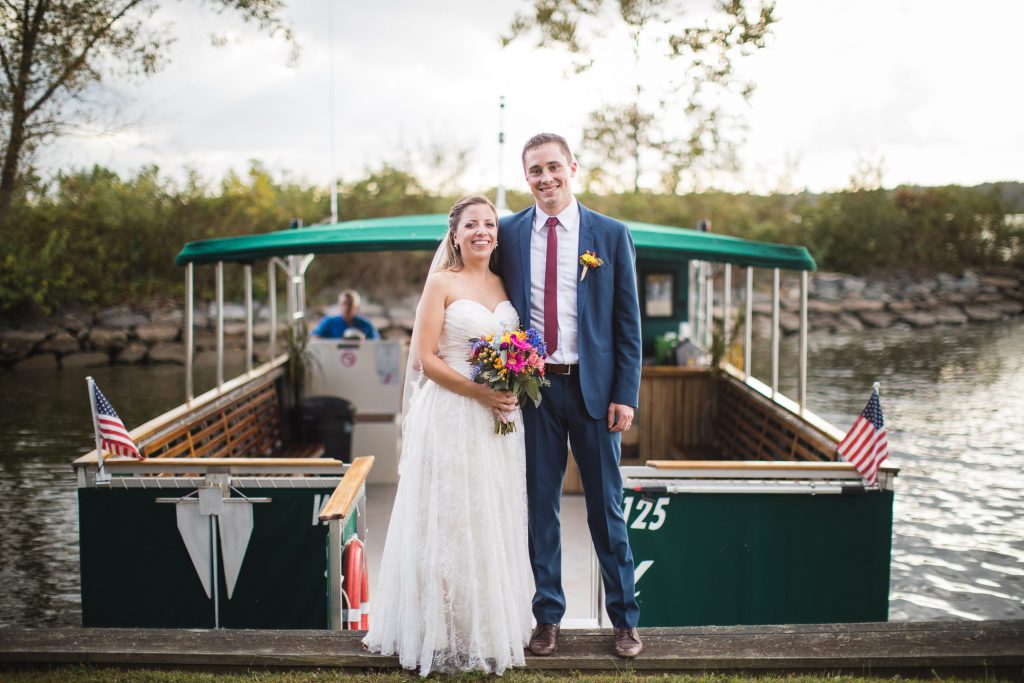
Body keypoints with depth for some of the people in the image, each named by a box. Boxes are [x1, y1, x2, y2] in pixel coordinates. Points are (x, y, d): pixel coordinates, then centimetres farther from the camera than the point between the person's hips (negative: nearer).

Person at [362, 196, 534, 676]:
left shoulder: (504, 284, 12)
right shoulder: (441, 283, -4)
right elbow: (426, 359, -10)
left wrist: (515, 390, -2)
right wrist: (480, 393, -18)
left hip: (500, 420, 6)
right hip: (453, 418, -5)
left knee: (495, 523, 11)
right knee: (451, 523, 0)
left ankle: (494, 626, 24)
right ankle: (450, 633, 13)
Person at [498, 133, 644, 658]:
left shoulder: (611, 235, 1)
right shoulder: (509, 233, 4)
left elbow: (628, 321, 1)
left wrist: (626, 394, -6)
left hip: (593, 386, -1)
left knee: (606, 506, 8)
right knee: (540, 505, 9)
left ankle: (624, 618, 21)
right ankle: (548, 616, 22)